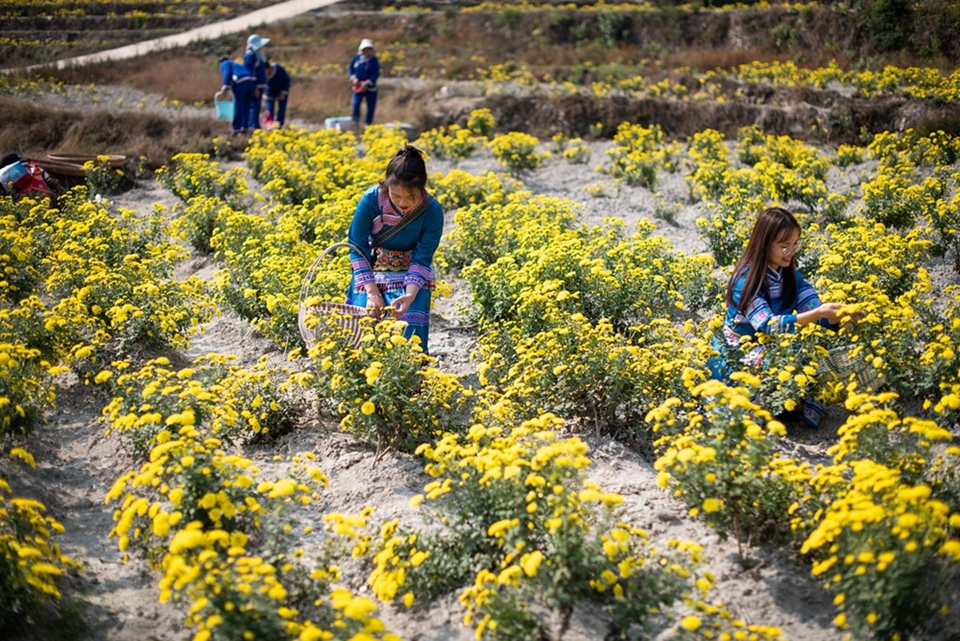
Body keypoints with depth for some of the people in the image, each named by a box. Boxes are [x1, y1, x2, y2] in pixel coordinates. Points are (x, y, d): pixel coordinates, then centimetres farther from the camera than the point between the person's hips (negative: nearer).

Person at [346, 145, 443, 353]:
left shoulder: (432, 211, -23)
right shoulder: (371, 200, -24)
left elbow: (422, 260, -17)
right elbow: (357, 248, -15)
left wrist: (410, 295, -33)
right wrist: (372, 291, -22)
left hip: (411, 276, 0)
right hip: (371, 272, 1)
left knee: (409, 328, -17)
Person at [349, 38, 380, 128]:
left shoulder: (374, 60, -8)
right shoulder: (357, 58, -2)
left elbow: (376, 74, -11)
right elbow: (351, 68, 10)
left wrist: (367, 83, -21)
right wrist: (353, 78, -8)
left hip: (370, 87, 0)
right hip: (358, 86, 0)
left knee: (371, 106, 4)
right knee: (356, 103, -19)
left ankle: (368, 123, 19)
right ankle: (356, 122, -4)